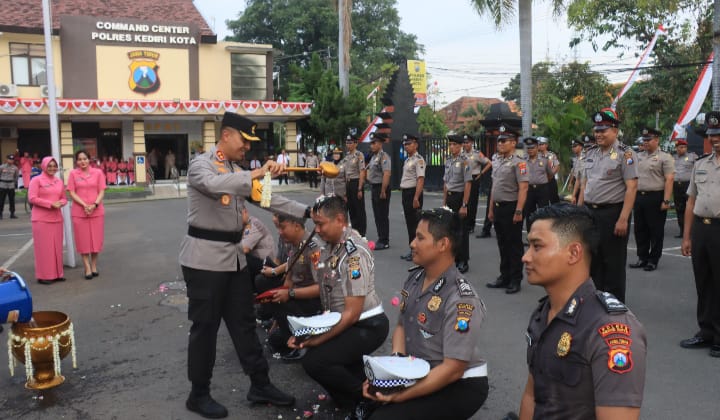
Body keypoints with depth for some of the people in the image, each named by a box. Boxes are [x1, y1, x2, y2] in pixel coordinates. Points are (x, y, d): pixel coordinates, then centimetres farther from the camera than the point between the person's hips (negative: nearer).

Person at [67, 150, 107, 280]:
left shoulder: (98, 172, 3)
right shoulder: (73, 174, 1)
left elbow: (101, 192, 0)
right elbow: (72, 193, -3)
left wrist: (94, 205, -15)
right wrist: (84, 205, -15)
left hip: (97, 211, 1)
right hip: (79, 212, -1)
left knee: (96, 239, 7)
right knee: (83, 240, 3)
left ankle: (94, 266, 21)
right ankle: (87, 268, 10)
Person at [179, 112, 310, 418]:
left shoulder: (237, 172, 15)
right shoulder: (200, 165, -10)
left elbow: (266, 197, 13)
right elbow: (215, 185, -34)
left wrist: (307, 212, 7)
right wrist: (257, 173, -40)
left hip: (234, 256, 8)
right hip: (205, 258, -8)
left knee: (244, 323, 13)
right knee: (205, 327, 2)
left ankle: (260, 385, 24)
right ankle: (199, 395, 18)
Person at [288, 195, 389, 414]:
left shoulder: (354, 252, -22)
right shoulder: (330, 245, 4)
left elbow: (352, 312, -22)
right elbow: (328, 294, 6)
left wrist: (319, 339, -18)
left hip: (367, 326, -9)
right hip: (345, 323, 9)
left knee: (314, 361, -19)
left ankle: (368, 395, 0)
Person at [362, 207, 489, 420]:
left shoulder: (460, 299, -23)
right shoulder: (414, 279, -1)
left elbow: (453, 369, -23)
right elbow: (401, 326, 11)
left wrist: (399, 396, -24)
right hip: (420, 373, 7)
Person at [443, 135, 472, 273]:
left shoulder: (464, 162, -13)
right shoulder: (447, 160, 9)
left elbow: (468, 184, -16)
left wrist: (464, 205, -18)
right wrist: (444, 202, 15)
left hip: (459, 196, -7)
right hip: (449, 197, 7)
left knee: (461, 231, 0)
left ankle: (463, 262, 11)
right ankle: (454, 258, 27)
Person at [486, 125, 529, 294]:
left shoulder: (518, 163, -12)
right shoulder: (496, 162, 12)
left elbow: (523, 188, -17)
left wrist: (518, 212, -21)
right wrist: (491, 209, 17)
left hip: (511, 208, -8)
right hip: (498, 208, 8)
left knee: (514, 245, 3)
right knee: (502, 245, 15)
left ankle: (515, 280, 13)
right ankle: (504, 277, 26)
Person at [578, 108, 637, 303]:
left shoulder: (625, 154, -10)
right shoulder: (591, 153, 11)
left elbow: (631, 187, -15)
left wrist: (623, 219, -20)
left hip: (612, 212, -7)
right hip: (590, 212, 7)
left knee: (614, 263, 4)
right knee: (593, 260, 14)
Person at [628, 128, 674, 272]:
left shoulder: (665, 157, -6)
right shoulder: (639, 156, 13)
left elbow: (669, 180, -13)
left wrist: (666, 201, -18)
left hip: (655, 198, -6)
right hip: (639, 197, 6)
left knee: (656, 231, 2)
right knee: (640, 229, 11)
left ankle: (653, 260, 11)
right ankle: (642, 258, 21)